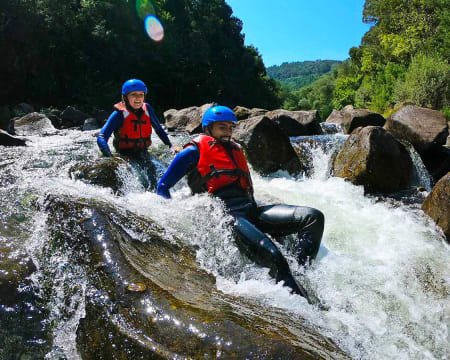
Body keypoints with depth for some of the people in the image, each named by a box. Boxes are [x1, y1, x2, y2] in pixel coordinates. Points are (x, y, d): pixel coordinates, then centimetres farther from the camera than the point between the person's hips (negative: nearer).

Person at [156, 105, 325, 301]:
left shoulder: (235, 150, 29)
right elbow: (163, 187, 9)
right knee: (273, 258, -36)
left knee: (313, 217, -11)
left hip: (251, 211, 7)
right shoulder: (195, 151, 9)